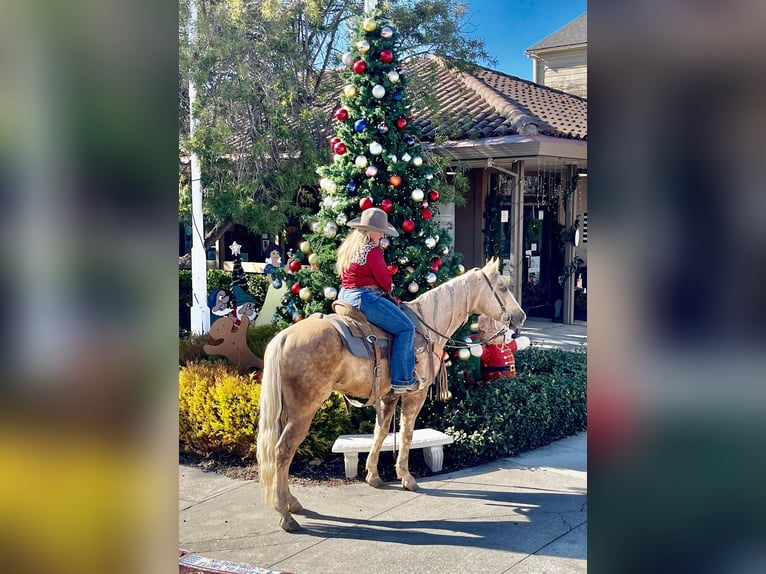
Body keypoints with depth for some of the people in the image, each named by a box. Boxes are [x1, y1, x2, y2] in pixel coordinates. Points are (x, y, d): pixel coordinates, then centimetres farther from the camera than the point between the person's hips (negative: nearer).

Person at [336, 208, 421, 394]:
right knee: (405, 328, -7)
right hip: (365, 298, -11)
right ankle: (401, 380, -8)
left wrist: (384, 287, 14)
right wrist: (389, 288, 13)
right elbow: (385, 281, -12)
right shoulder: (372, 251, -16)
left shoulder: (347, 246, 13)